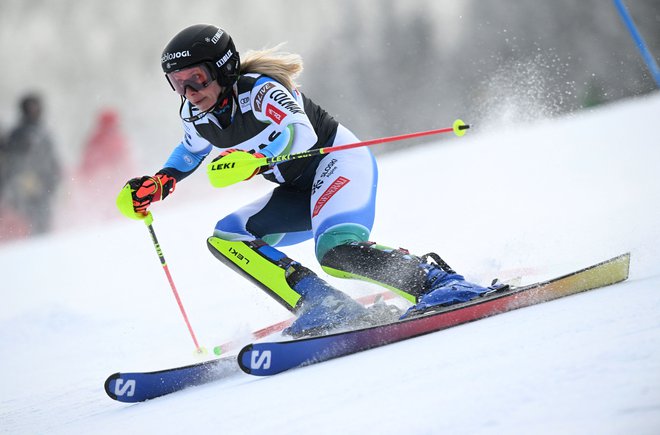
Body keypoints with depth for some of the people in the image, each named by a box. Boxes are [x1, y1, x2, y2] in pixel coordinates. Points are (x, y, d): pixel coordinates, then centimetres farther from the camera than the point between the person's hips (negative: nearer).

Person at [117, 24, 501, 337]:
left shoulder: (261, 91, -22)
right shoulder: (196, 116, 1)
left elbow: (303, 135, -40)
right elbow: (192, 151, 26)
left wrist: (251, 160, -53)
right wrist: (160, 184, 11)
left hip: (340, 160, -9)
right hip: (302, 193, 9)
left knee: (337, 250, -35)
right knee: (225, 238, -6)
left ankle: (439, 281, -25)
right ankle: (331, 310, -18)